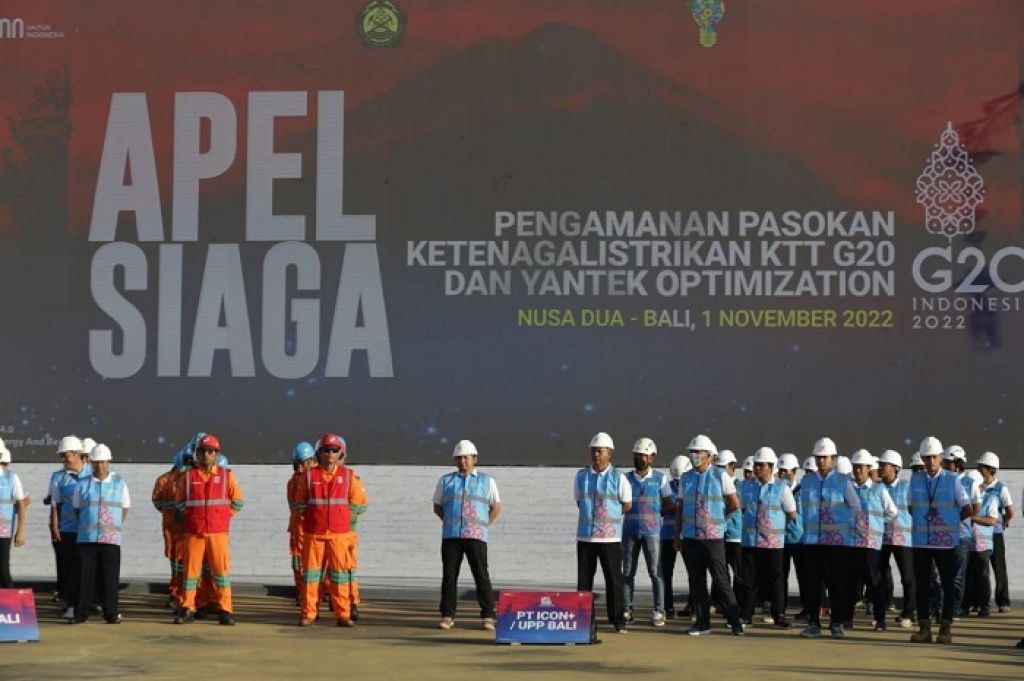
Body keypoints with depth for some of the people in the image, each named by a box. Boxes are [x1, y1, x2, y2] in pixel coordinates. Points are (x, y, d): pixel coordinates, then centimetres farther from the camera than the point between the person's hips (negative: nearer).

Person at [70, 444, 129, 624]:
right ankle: (81, 613, 5)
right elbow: (77, 508, 15)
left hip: (111, 539, -1)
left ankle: (111, 614, 3)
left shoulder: (119, 483, 8)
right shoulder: (83, 485, 8)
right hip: (87, 538, 1)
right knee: (86, 575, 0)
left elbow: (125, 508, 13)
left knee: (110, 577, -2)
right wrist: (87, 527, 12)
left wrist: (114, 527, 10)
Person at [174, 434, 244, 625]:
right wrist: (192, 517, 9)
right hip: (192, 532, 0)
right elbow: (179, 503, 14)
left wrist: (222, 516, 7)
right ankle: (187, 609, 7)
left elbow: (238, 501, 10)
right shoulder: (187, 477, 6)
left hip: (218, 532, 0)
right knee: (191, 569, 1)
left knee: (221, 569, -1)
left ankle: (225, 609, 2)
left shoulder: (226, 475, 6)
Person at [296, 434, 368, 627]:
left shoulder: (349, 476, 5)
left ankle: (342, 614, 3)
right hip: (313, 533, 0)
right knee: (311, 573, 1)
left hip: (340, 533, 0)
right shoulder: (309, 475, 5)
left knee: (339, 574, 1)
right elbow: (300, 503, 13)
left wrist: (340, 514, 6)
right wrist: (315, 515, 7)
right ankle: (308, 613, 5)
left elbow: (360, 503, 8)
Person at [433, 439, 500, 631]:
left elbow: (496, 508, 12)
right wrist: (451, 523, 5)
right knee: (449, 576, 0)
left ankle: (488, 617, -5)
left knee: (481, 576, -7)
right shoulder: (446, 480, 14)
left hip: (476, 536, -2)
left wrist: (483, 526, 2)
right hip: (450, 536, 2)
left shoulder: (486, 481, 10)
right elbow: (437, 507, 18)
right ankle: (447, 616, 5)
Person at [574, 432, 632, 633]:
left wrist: (608, 515, 7)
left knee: (614, 579, -1)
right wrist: (591, 514, 7)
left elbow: (627, 505, 5)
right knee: (583, 579, 7)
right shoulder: (581, 476, 6)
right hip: (585, 536, 3)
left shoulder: (618, 478, -3)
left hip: (610, 538, -3)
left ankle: (618, 620, 4)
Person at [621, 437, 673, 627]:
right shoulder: (626, 478, 7)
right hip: (629, 530, 2)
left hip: (652, 531, -2)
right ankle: (627, 609, 8)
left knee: (655, 572, -2)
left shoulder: (660, 478, 2)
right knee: (628, 572, 4)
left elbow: (669, 505, 4)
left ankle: (659, 611, 0)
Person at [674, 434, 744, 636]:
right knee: (696, 581, 6)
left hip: (713, 537, -4)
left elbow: (735, 504, 3)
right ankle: (702, 623, 13)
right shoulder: (686, 478, 11)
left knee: (721, 581, -6)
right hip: (690, 537, 4)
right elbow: (680, 508, 14)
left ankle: (735, 622, -1)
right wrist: (678, 536, 10)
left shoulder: (720, 476, -2)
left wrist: (717, 515, 12)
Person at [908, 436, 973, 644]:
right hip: (921, 541, 3)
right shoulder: (915, 479, 5)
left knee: (948, 585, 2)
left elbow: (968, 510, 2)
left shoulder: (952, 480, -2)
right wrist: (925, 518, 6)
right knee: (921, 584, 4)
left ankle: (945, 628, 8)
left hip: (946, 541, -3)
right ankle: (924, 628, 11)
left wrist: (949, 520, 2)